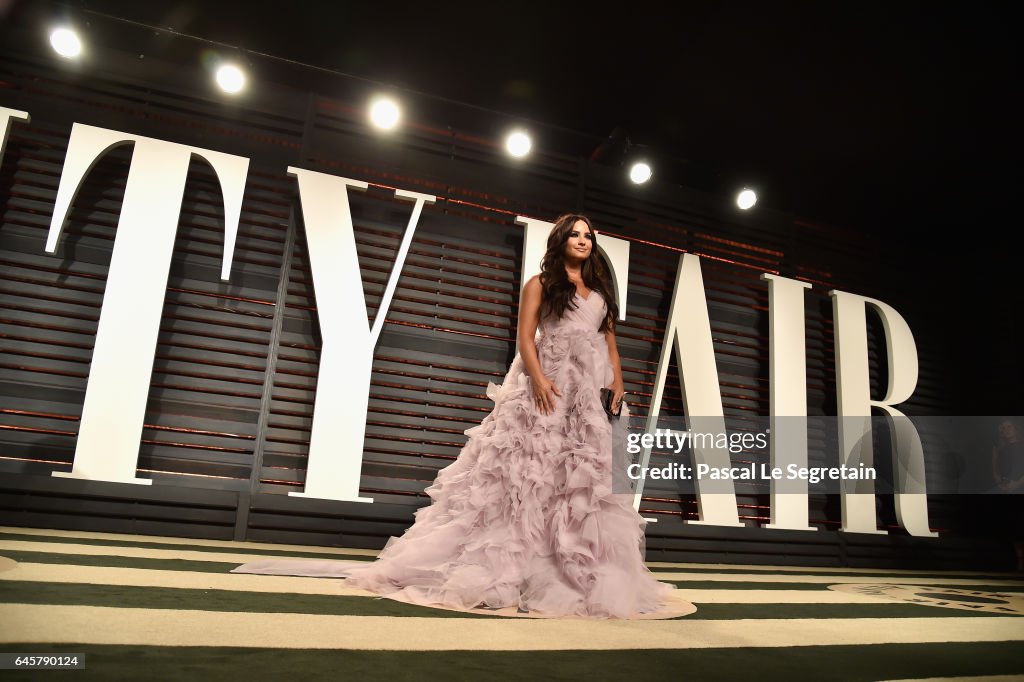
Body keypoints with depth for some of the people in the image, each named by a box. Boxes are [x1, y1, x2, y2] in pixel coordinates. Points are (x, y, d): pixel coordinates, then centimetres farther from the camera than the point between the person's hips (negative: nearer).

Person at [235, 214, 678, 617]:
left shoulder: (601, 291, 21)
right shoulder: (541, 283, 7)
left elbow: (609, 341, 19)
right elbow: (525, 337, -3)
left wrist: (617, 384, 5)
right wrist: (538, 378, -18)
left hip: (587, 395, 5)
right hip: (545, 388, -5)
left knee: (585, 480, 2)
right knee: (526, 473, -8)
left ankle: (579, 575, 10)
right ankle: (499, 566, 1)